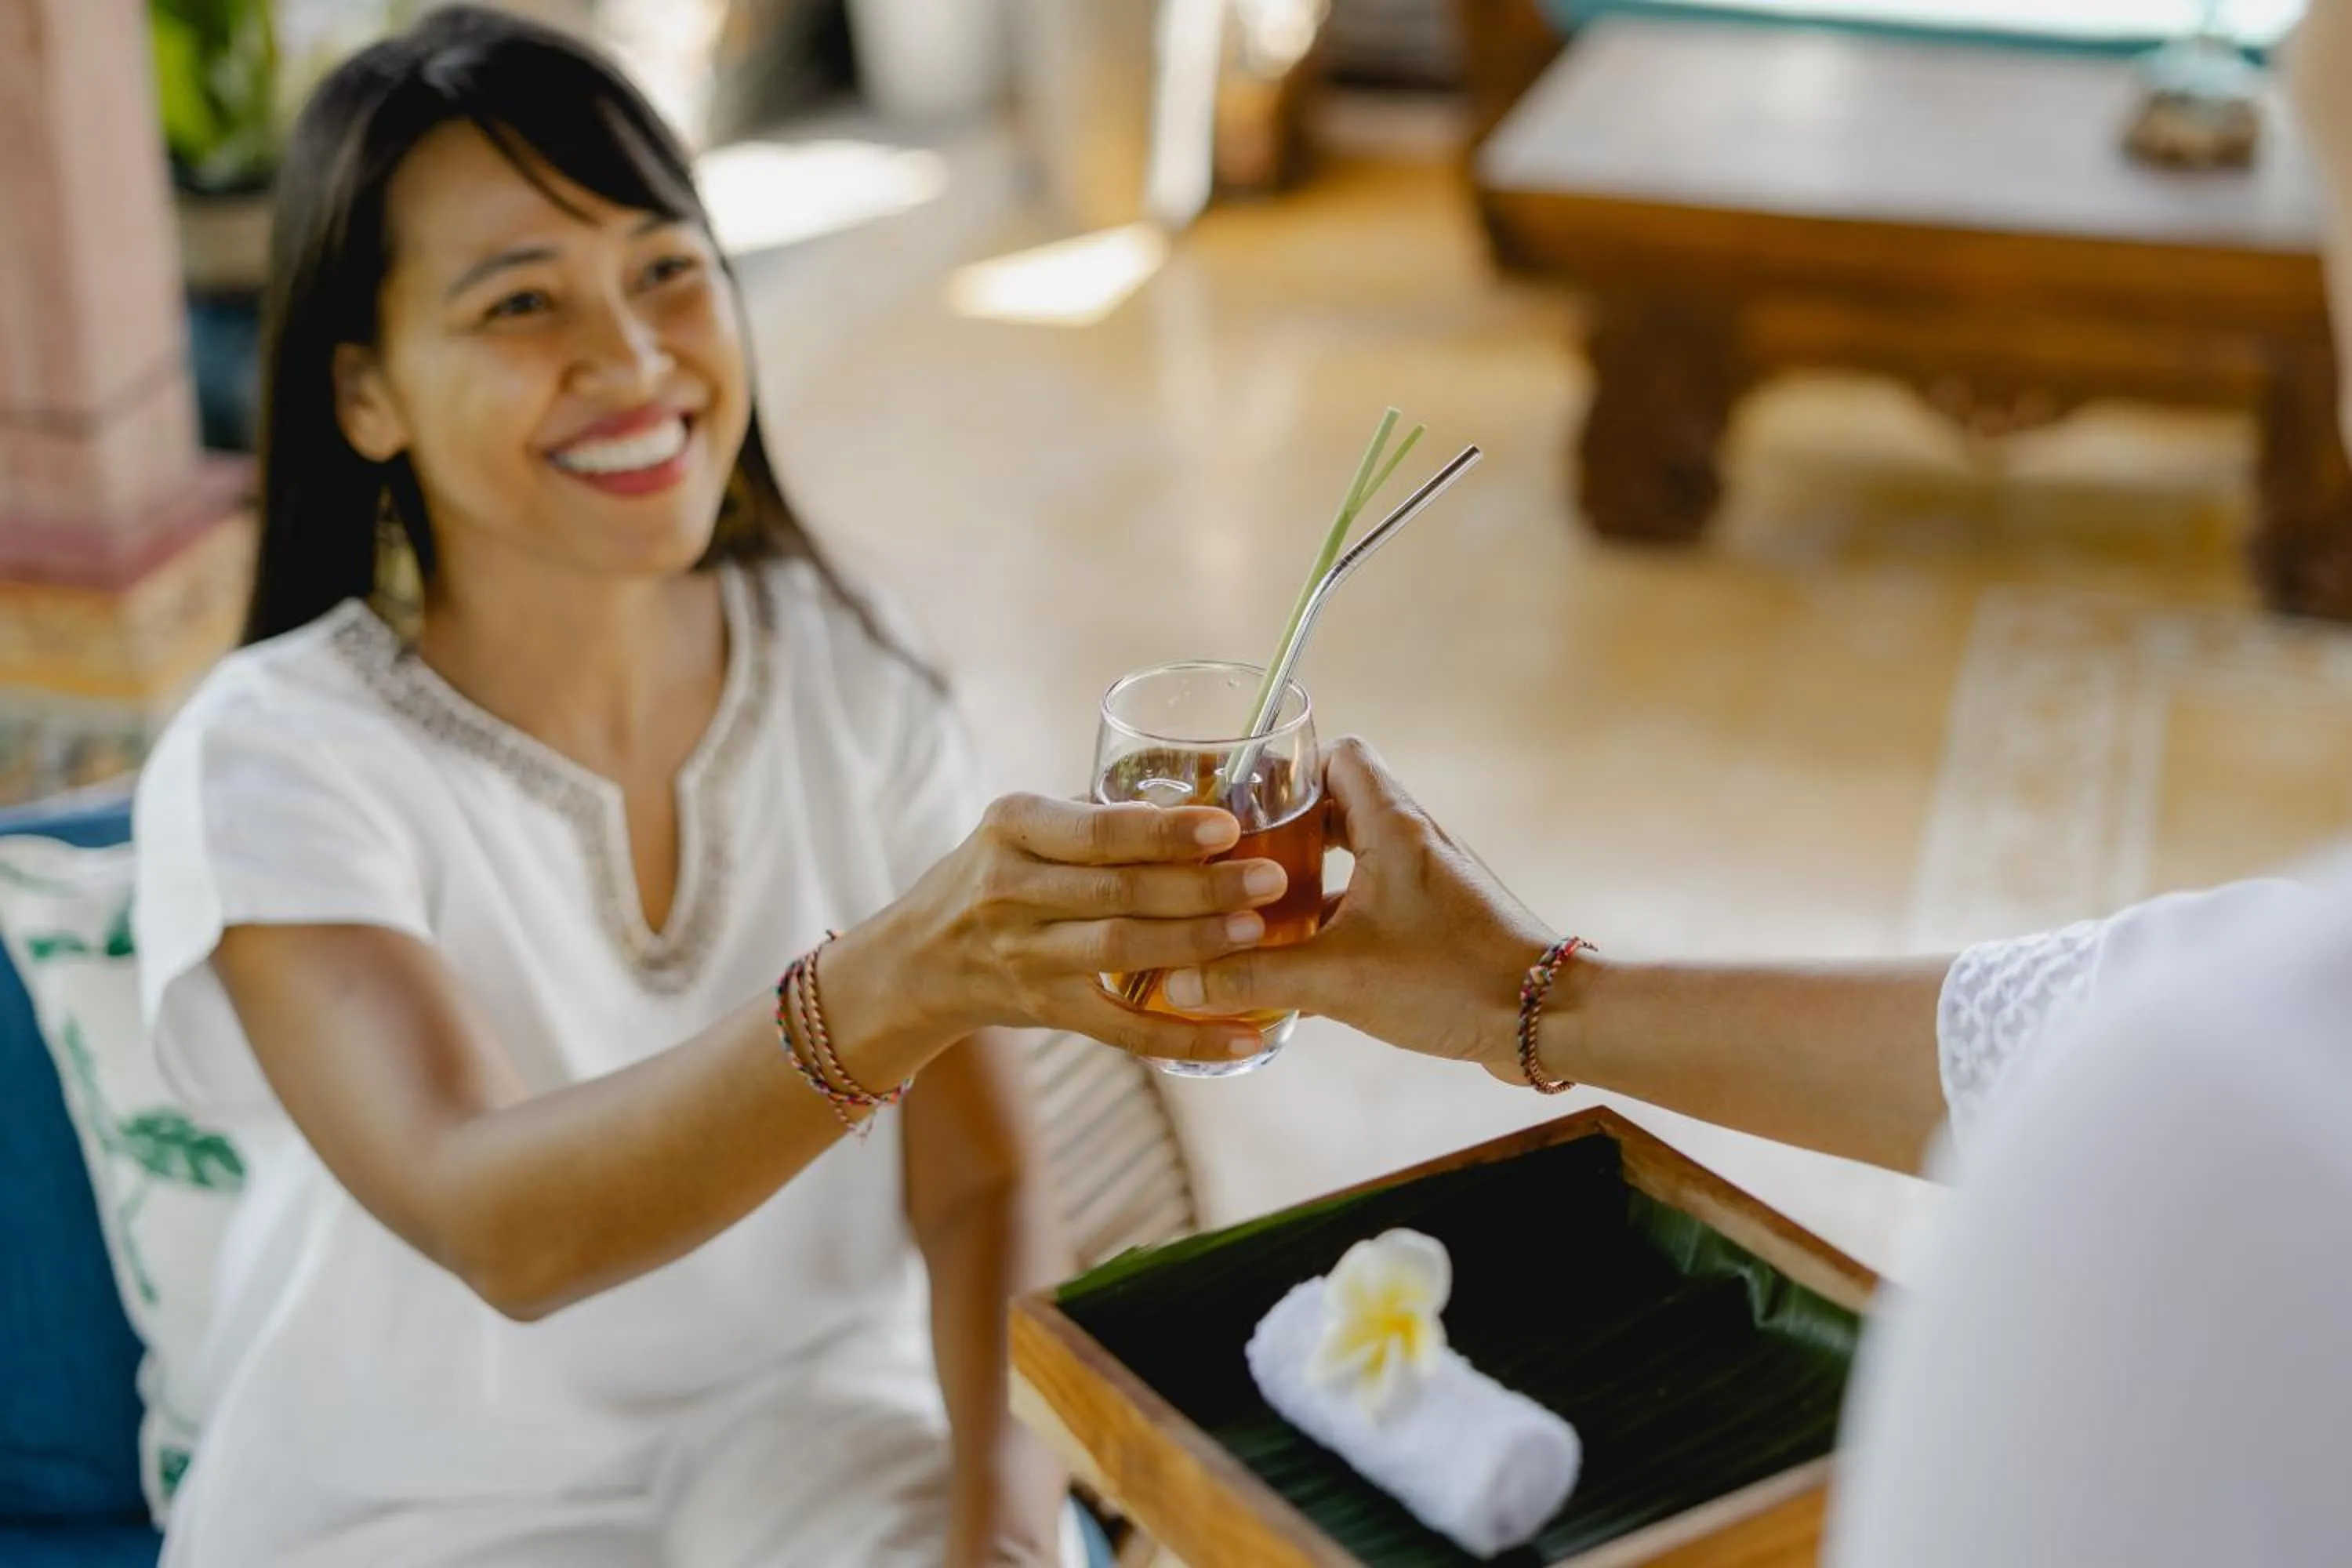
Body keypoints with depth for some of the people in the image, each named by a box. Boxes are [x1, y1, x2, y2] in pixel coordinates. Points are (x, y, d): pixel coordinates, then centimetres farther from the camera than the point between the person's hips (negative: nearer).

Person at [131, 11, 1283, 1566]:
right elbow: (496, 1222, -32)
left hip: (813, 1436, 2)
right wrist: (887, 990, -48)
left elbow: (979, 1183, -3)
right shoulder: (274, 763, -17)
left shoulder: (851, 677, -4)